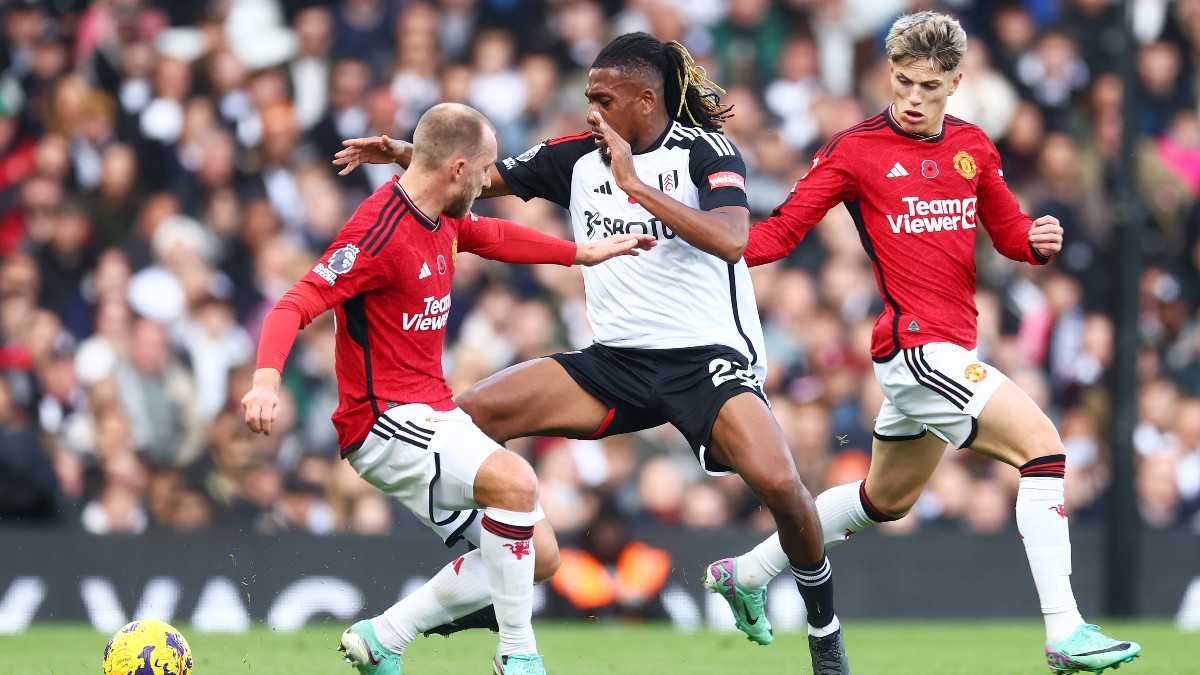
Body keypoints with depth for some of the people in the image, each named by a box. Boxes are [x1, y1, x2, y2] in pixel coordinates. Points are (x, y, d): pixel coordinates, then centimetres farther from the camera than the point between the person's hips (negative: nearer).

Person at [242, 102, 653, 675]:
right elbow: (295, 306, -26)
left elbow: (493, 236, 32)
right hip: (382, 423, -10)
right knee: (515, 481, -32)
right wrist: (266, 380, -42)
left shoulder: (443, 220, 9)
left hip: (433, 414, 10)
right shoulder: (381, 233, -20)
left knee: (537, 558, 5)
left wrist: (581, 253, 38)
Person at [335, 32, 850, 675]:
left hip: (706, 356, -5)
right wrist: (405, 154, -4)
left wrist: (635, 184, -26)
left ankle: (824, 622, -2)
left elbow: (731, 240, -24)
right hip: (615, 359, 5)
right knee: (469, 415, -11)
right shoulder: (577, 156, 7)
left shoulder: (705, 150, -7)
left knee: (778, 484, -29)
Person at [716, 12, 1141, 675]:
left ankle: (748, 571, 41)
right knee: (1041, 442, -20)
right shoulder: (854, 150, -7)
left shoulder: (972, 146, 9)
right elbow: (781, 232, -5)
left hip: (948, 351, 8)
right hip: (916, 346, -8)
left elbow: (1007, 230, 18)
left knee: (886, 500, 25)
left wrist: (1039, 240, -5)